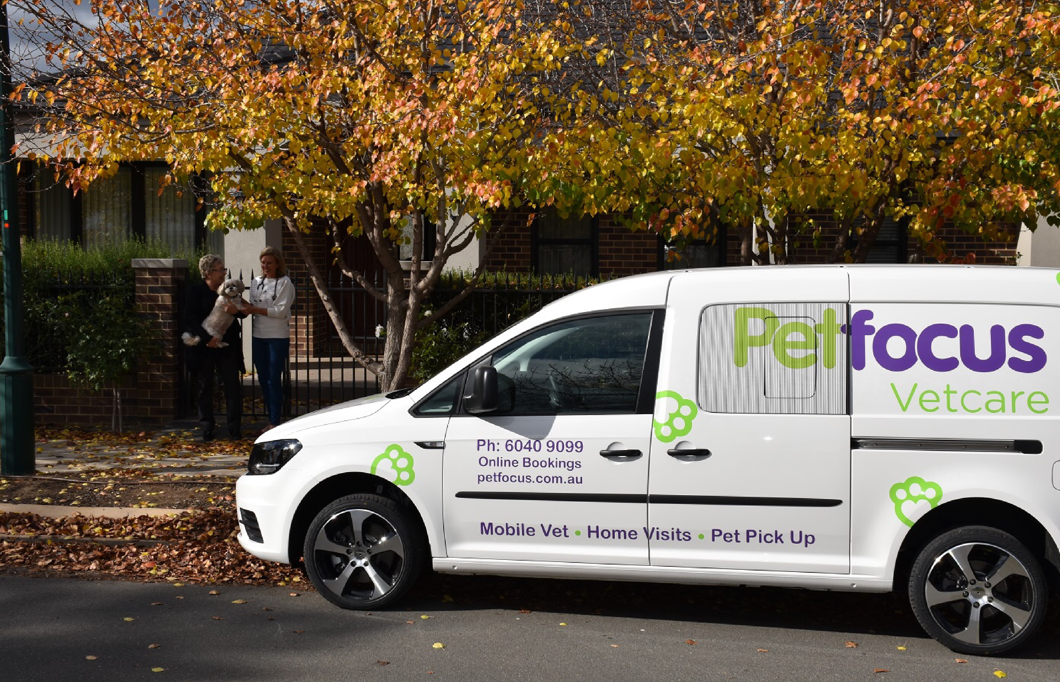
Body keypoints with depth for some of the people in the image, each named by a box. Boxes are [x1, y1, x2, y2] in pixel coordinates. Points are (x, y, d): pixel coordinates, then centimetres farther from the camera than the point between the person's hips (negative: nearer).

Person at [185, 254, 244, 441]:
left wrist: (236, 310, -14)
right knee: (204, 387, 5)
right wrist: (207, 338, -21)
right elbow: (190, 320, -10)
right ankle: (207, 428, 16)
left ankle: (234, 427, 4)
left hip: (228, 347, 3)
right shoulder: (196, 292, -2)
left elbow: (244, 313, 10)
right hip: (203, 348, -2)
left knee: (233, 386, -2)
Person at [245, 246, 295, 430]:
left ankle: (275, 421, 1)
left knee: (274, 380, -5)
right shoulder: (256, 282, 13)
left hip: (278, 337, -6)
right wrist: (245, 307, -10)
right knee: (263, 379, 8)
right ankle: (271, 420, 16)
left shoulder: (284, 283, -4)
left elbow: (281, 310, -13)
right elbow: (252, 307, 12)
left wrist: (255, 310, -17)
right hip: (259, 337, 6)